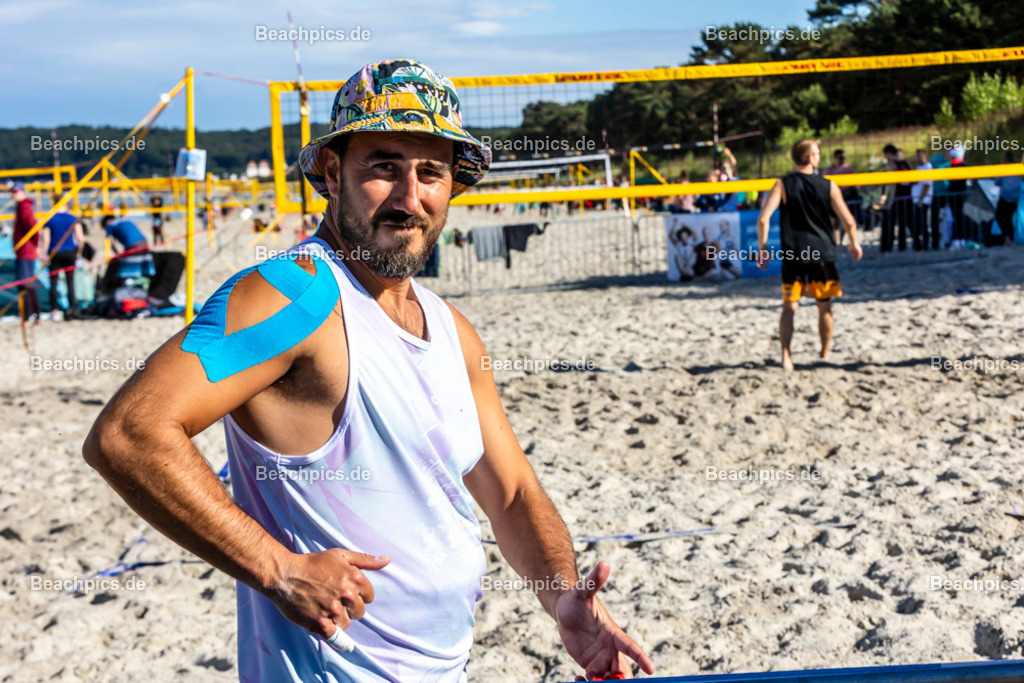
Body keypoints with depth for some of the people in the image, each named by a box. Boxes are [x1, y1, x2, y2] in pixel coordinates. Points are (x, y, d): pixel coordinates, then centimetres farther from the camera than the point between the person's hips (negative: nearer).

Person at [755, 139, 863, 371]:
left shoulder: (783, 184, -2)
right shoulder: (828, 186, -1)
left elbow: (763, 219, -11)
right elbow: (848, 220, 1)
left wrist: (762, 248, 0)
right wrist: (854, 244, 18)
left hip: (792, 254, 0)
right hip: (822, 252, 0)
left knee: (789, 307, 3)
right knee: (824, 306, 15)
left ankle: (786, 355, -11)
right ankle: (825, 355, 26)